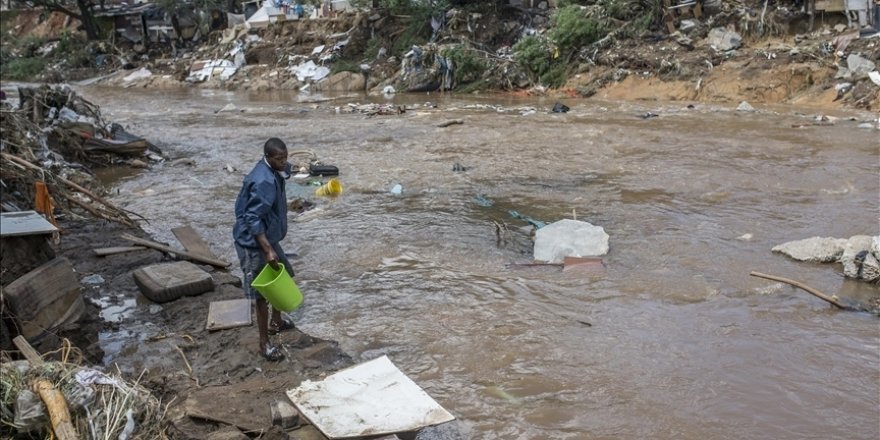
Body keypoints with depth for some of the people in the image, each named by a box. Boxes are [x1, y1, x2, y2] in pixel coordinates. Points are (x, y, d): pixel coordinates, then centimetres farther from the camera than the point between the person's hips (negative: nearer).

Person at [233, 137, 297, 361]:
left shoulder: (272, 172, 3)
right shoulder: (264, 182, -28)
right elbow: (253, 219, -30)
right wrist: (268, 250, -32)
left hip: (267, 237, 10)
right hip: (254, 243, -10)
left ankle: (276, 322, 43)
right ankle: (264, 344, 12)